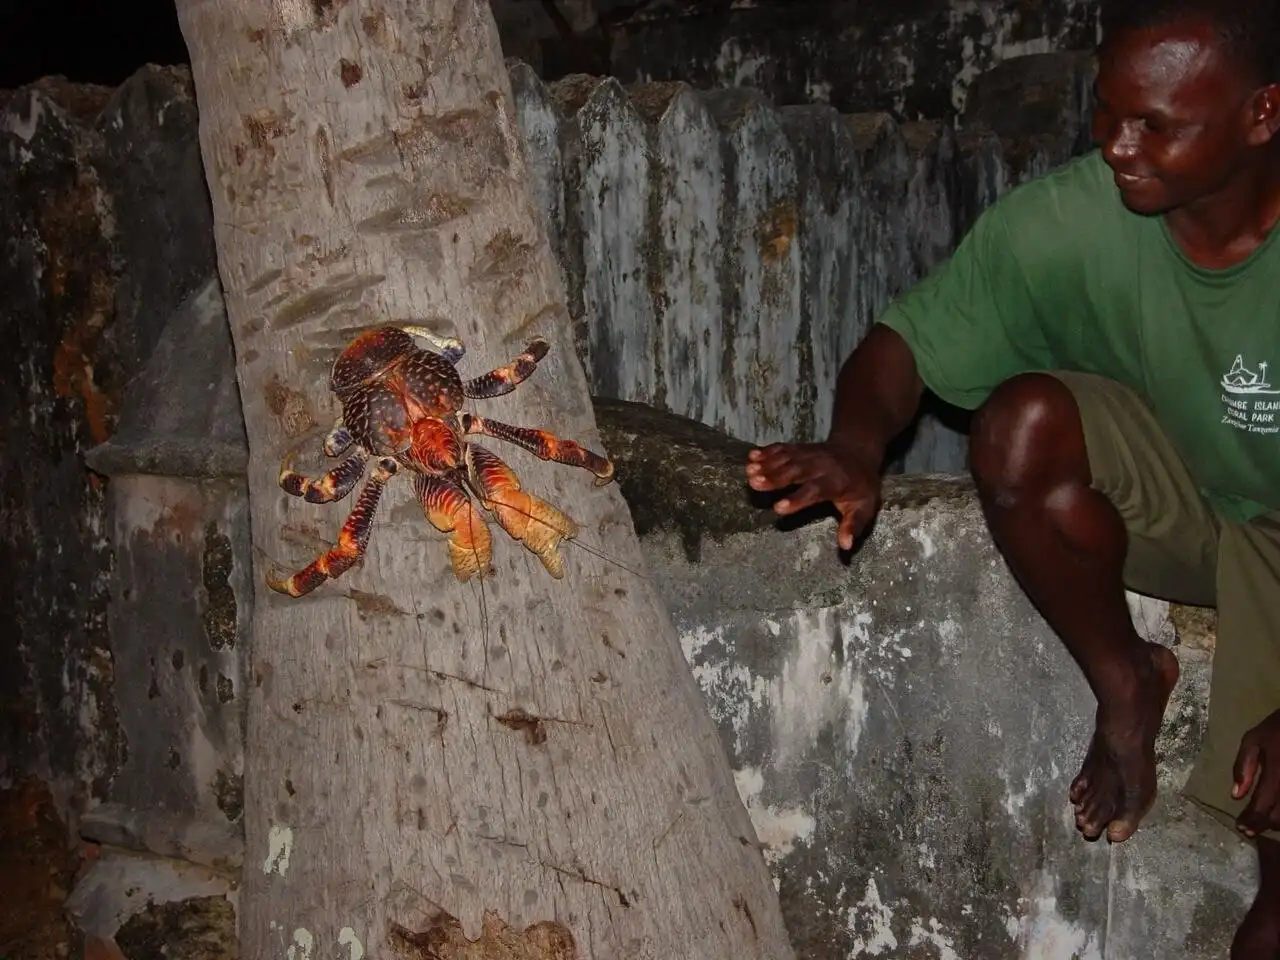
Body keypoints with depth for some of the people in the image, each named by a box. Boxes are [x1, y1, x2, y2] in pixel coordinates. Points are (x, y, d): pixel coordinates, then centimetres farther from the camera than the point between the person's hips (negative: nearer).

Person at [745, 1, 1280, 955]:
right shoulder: (1072, 217, -22)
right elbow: (905, 341, -15)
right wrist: (857, 448, -39)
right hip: (1174, 499, 3)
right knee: (1022, 421, -31)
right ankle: (1127, 683, -4)